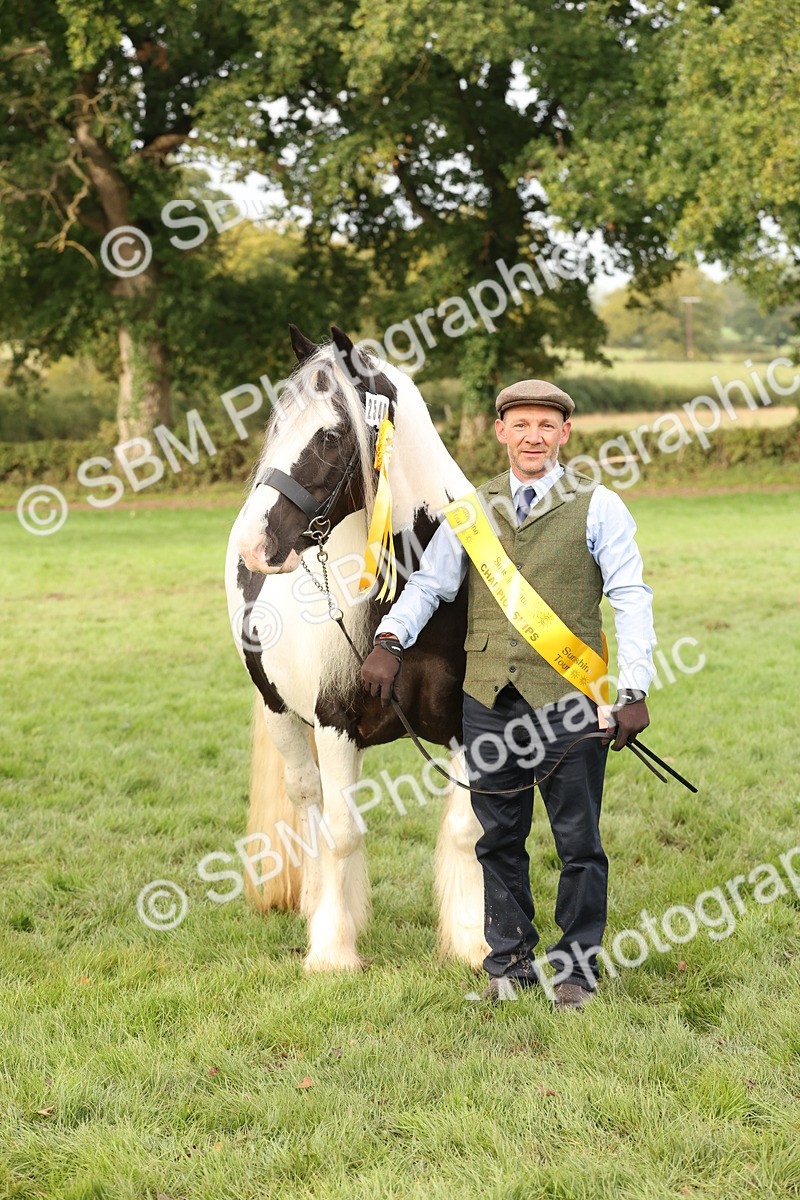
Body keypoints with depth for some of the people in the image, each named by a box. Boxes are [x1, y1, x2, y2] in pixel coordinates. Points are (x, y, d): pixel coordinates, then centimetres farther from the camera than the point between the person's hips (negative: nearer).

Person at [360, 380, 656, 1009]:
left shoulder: (598, 506, 0)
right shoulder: (472, 510, 10)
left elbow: (631, 598, -4)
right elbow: (429, 582, 8)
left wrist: (635, 691, -13)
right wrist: (389, 639, -10)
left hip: (568, 701, -3)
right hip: (489, 698, 3)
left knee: (578, 840, 4)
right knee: (499, 838, 10)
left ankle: (577, 967, 16)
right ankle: (510, 962, 22)